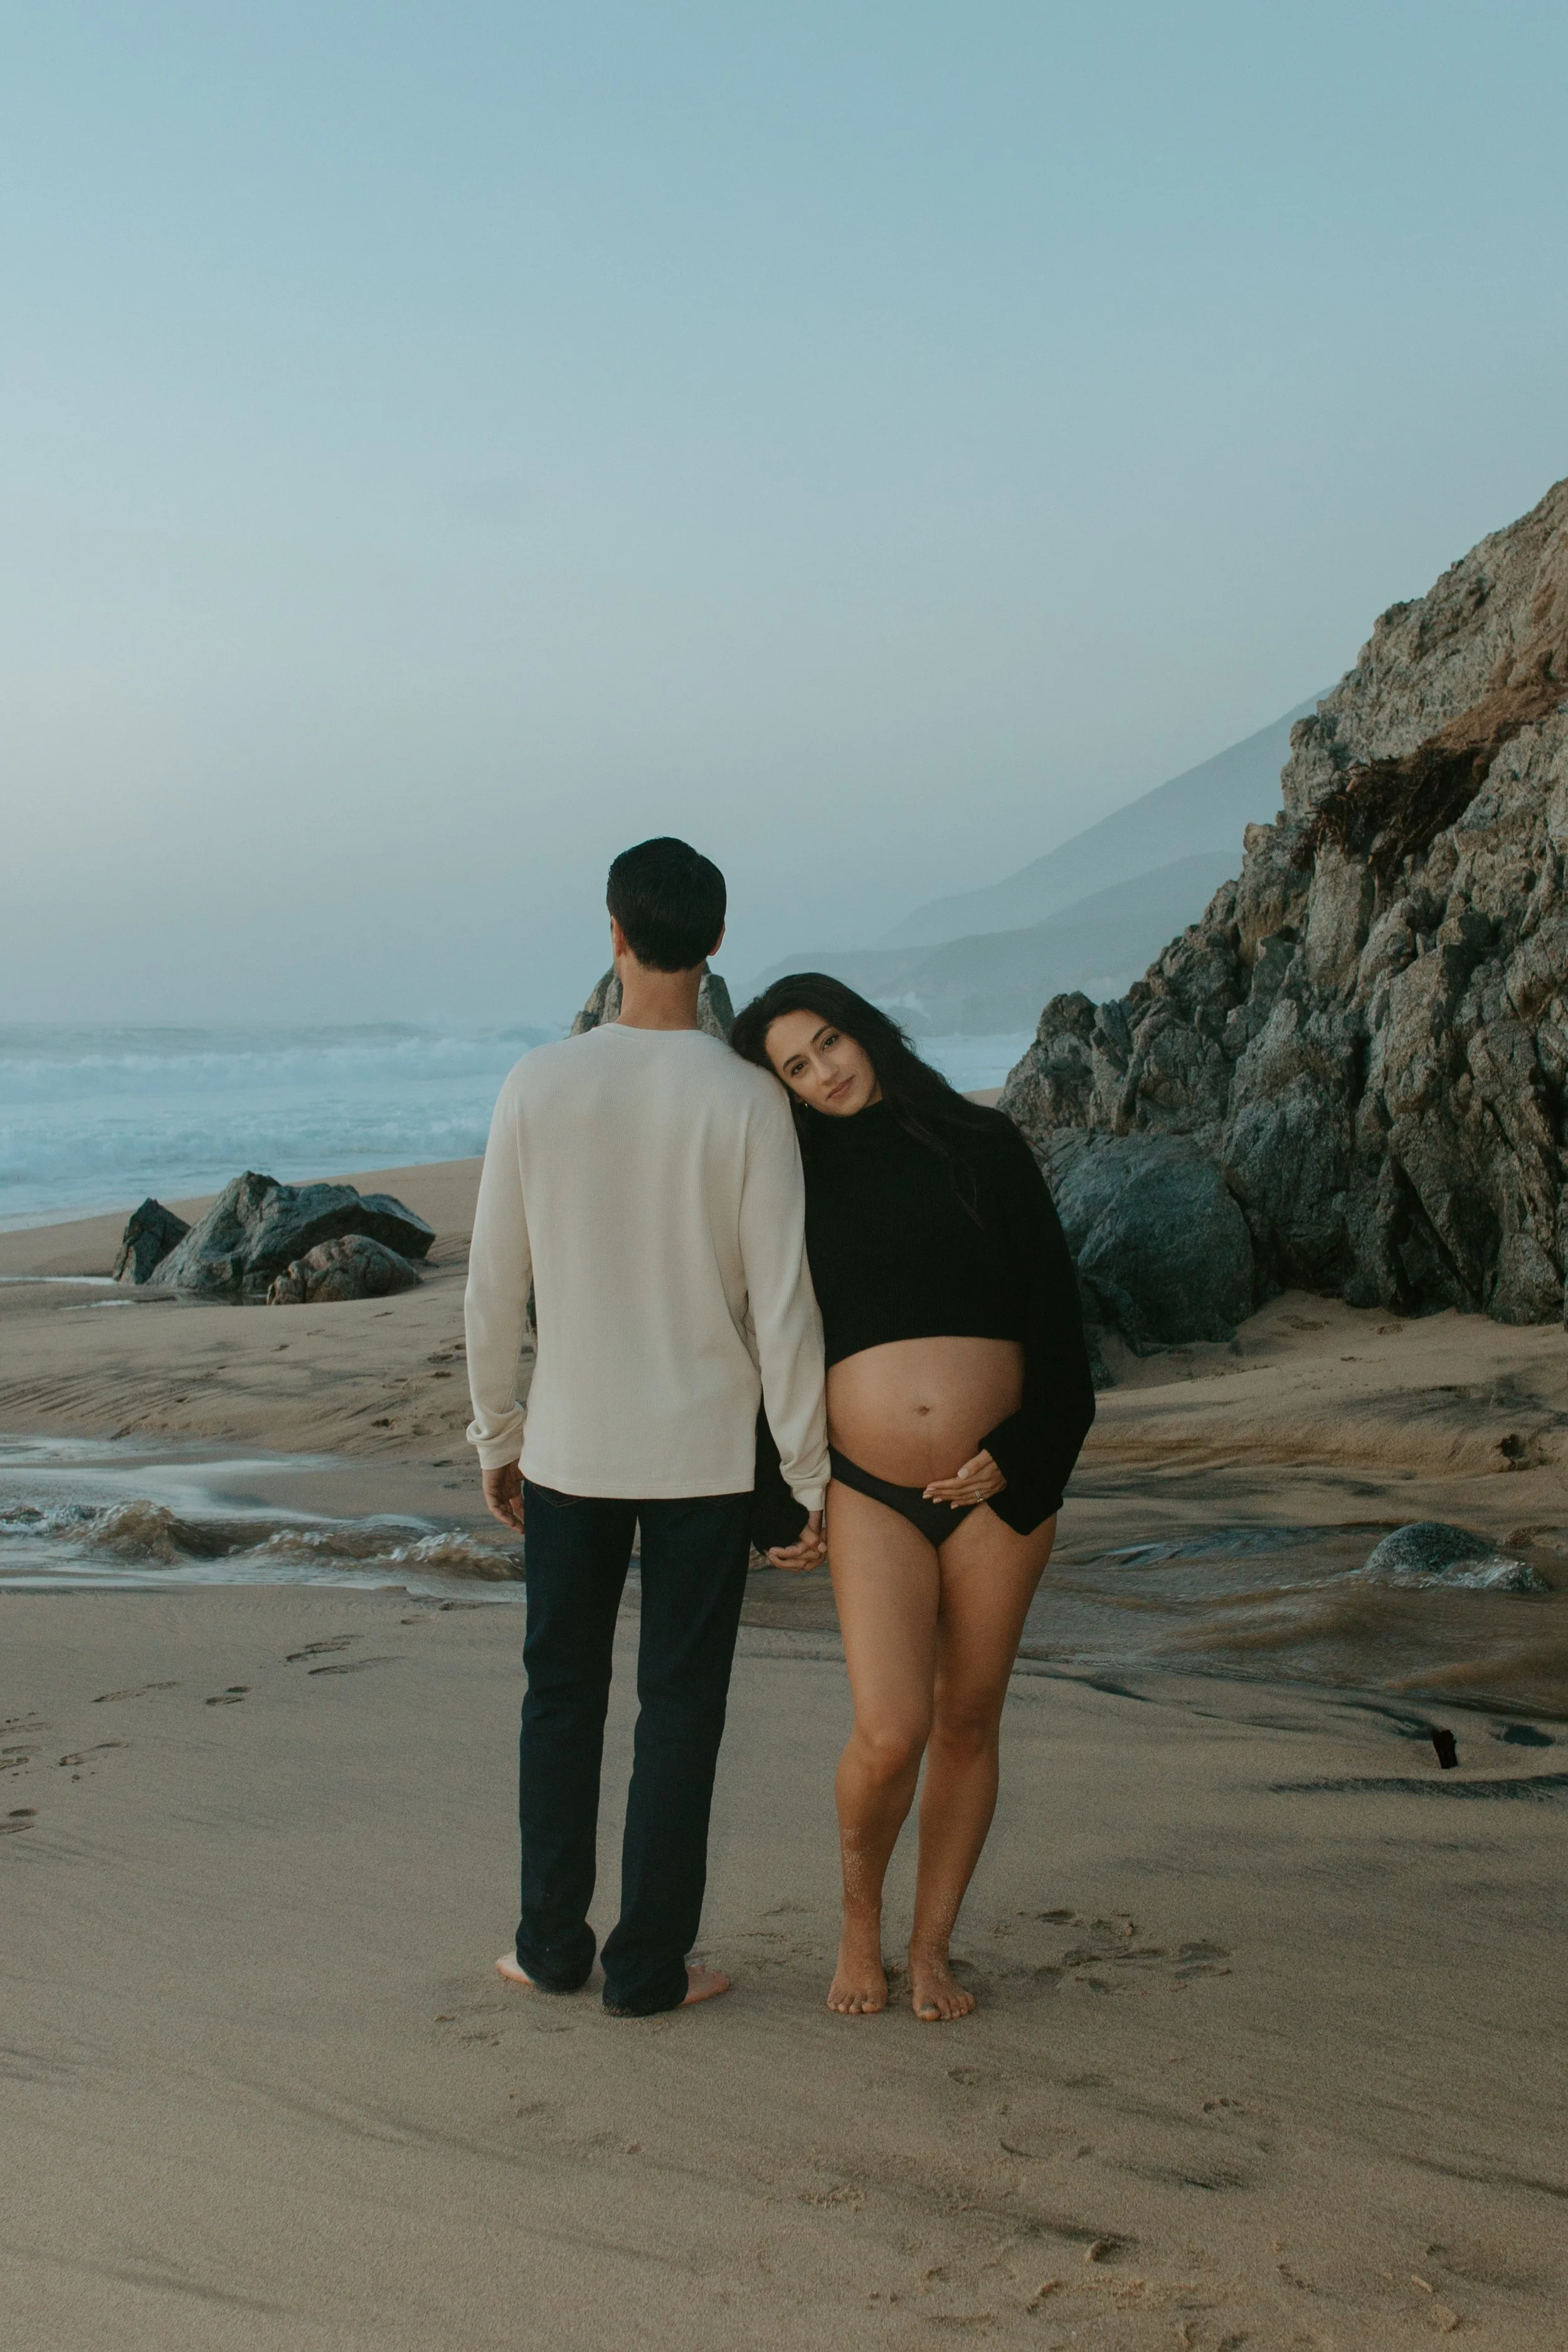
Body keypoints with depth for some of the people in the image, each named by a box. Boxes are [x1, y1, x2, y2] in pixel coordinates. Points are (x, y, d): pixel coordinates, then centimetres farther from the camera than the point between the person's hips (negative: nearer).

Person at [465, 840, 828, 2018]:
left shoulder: (539, 1085, -7)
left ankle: (553, 1942, 26)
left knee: (563, 1694, 16)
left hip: (570, 1448, 1)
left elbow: (495, 1287, -1)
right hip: (707, 1453, -1)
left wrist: (497, 1434, 12)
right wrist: (811, 1469, -1)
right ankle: (649, 1964, 16)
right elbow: (783, 1301, -10)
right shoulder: (747, 1097, -11)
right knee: (680, 1706, 9)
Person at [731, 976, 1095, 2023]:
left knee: (969, 1722, 7)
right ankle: (861, 1919, 15)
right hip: (870, 1490, -1)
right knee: (890, 1733, -12)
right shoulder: (801, 1180, 6)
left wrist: (1022, 1452, -7)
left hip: (997, 1485, 1)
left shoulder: (983, 1147, 4)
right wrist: (777, 1505, 8)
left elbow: (1055, 1310, 2)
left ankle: (932, 1944, 23)